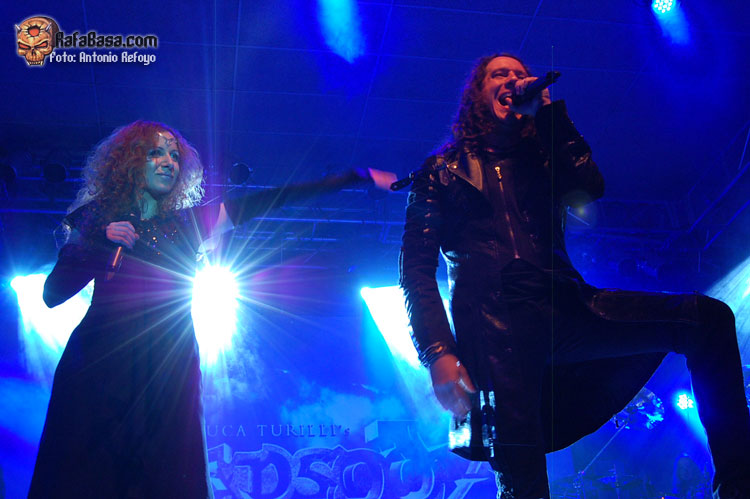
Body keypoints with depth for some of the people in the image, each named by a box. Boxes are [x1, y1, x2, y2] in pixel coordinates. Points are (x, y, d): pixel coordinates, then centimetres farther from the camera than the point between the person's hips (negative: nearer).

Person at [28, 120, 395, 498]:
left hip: (168, 371, 1)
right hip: (99, 365, -1)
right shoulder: (96, 220, 11)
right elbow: (52, 295, 5)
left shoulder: (189, 223, 14)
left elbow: (266, 201, 7)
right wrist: (101, 244, -8)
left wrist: (358, 178, 2)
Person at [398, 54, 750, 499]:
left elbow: (589, 187, 3)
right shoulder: (443, 171, 18)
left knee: (708, 317, -14)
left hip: (564, 309, 4)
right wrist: (438, 354, -10)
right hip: (494, 324, -3)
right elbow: (417, 269, 6)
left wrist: (546, 108, 9)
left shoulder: (540, 160, 28)